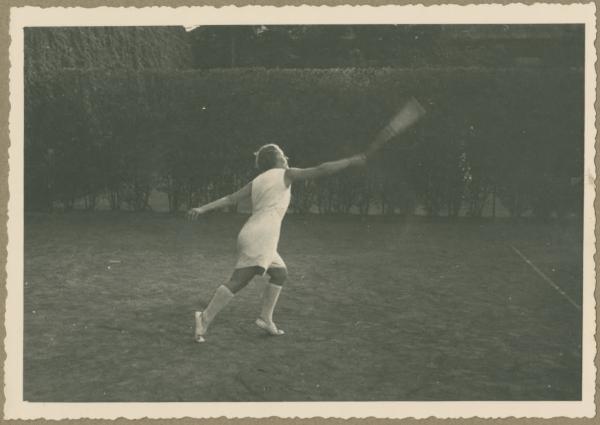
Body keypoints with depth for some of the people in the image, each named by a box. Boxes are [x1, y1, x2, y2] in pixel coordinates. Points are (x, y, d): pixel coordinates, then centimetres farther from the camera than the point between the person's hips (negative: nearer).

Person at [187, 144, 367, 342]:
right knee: (237, 281, -13)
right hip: (260, 237, -8)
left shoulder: (256, 181, 21)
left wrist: (202, 208, 14)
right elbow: (320, 170, -1)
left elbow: (230, 198, 14)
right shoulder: (285, 174, 4)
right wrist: (351, 161, 3)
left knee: (280, 273, 20)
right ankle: (205, 317, -21)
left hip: (250, 234, 9)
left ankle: (265, 318, 16)